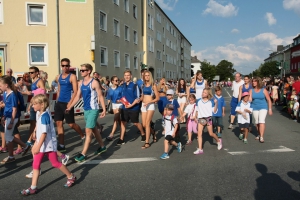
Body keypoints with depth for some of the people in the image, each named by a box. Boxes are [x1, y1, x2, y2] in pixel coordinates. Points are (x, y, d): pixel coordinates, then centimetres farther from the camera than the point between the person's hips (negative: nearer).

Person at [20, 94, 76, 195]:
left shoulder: (44, 116, -23)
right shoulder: (39, 114, 5)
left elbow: (44, 133, -26)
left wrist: (38, 146, -25)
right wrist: (36, 144, 20)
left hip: (49, 144, -8)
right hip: (41, 144, 9)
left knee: (55, 163, 6)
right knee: (35, 165, 7)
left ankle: (71, 177, 24)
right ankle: (33, 187, 15)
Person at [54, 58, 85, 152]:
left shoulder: (72, 77, -7)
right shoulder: (58, 77, 12)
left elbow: (75, 91, -13)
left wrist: (70, 103, -21)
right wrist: (57, 100, 15)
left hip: (68, 103, -6)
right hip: (59, 103, 7)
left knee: (71, 124, -1)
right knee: (59, 123, 4)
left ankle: (83, 136, 25)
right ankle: (61, 145, 11)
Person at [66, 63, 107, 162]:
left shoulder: (94, 83, -12)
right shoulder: (80, 83, 8)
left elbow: (100, 96, -10)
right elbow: (77, 96, 13)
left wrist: (104, 109, -13)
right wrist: (69, 107, 8)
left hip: (93, 109, -7)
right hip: (86, 109, 8)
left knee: (88, 130, -7)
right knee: (94, 129, 18)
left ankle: (83, 154, -3)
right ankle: (102, 146, 34)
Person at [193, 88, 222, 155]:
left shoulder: (211, 102, -2)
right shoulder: (199, 101, 5)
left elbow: (214, 111, -5)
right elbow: (197, 110, 16)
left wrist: (216, 103, -16)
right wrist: (195, 117, 15)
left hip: (208, 118, -2)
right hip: (200, 119, 2)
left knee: (211, 134, 6)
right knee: (199, 133, -8)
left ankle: (218, 141, 37)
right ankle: (200, 149, -4)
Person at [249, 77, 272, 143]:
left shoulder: (263, 90, -5)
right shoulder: (251, 91, 2)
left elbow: (269, 100, 0)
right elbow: (250, 100, -4)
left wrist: (270, 109, -2)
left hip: (263, 108, -3)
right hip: (255, 108, 3)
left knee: (261, 121, -14)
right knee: (257, 122, 9)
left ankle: (261, 137, -14)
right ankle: (259, 134, 27)